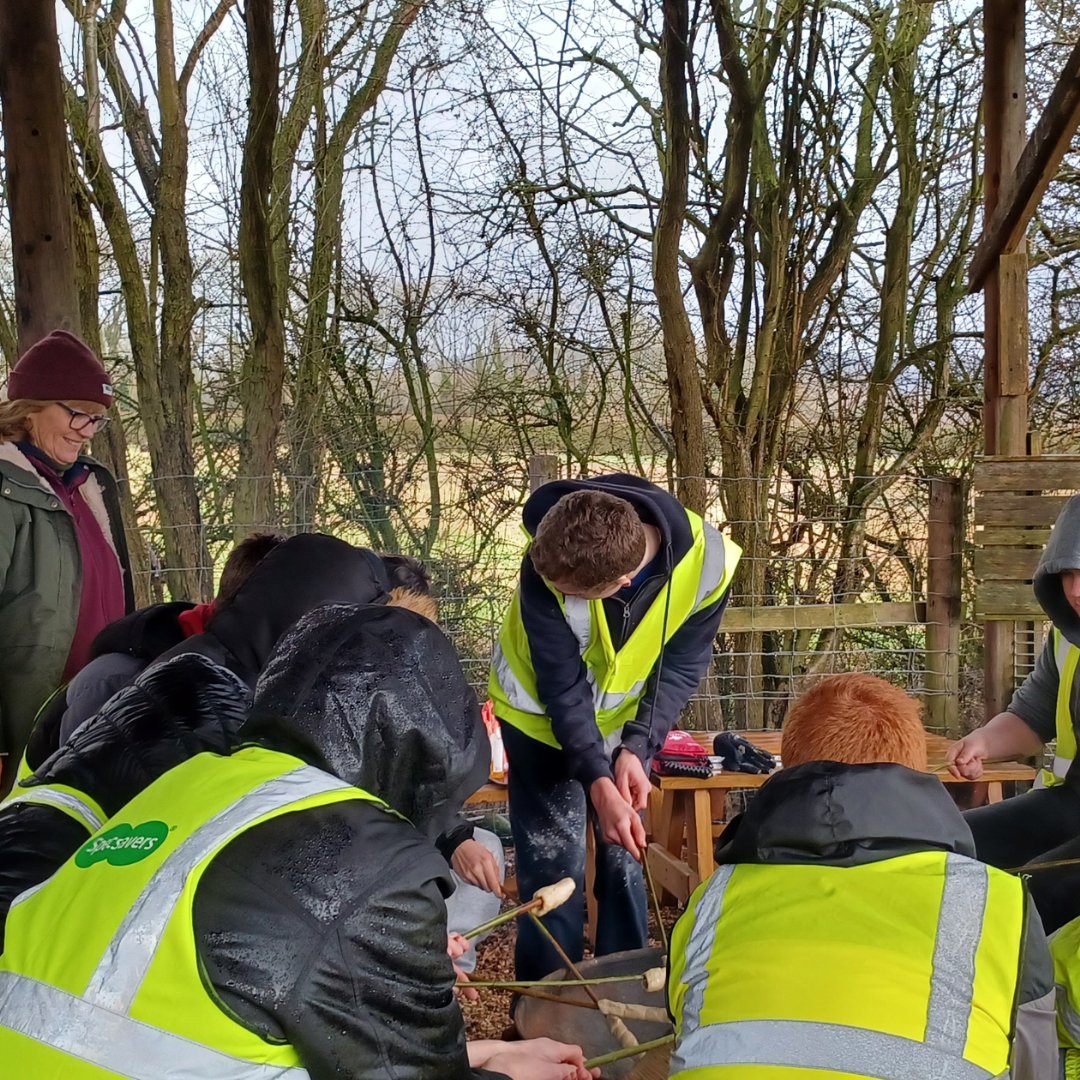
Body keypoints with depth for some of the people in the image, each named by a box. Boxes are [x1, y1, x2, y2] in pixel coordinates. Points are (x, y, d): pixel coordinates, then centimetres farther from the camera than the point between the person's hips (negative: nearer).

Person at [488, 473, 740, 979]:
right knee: (554, 863, -3)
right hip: (542, 714, -2)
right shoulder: (547, 563, -34)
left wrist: (636, 751, -27)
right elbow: (561, 684, -26)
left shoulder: (705, 564, -30)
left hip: (624, 722, 2)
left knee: (624, 857, 8)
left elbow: (680, 669, -16)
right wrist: (597, 782, -32)